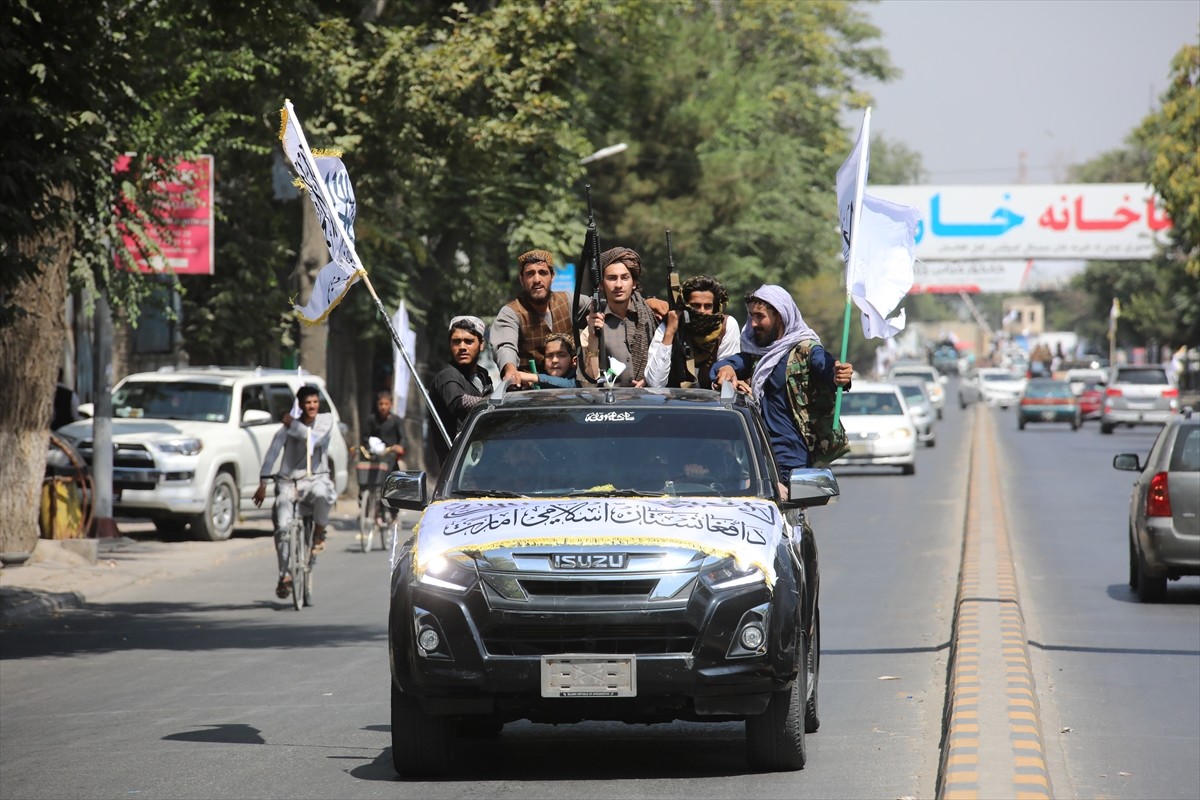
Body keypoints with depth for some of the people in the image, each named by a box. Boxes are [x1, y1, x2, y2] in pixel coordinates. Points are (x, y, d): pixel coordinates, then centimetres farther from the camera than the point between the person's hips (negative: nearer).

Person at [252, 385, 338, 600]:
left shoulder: (326, 420, 4)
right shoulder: (287, 427, 1)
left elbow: (315, 439, -16)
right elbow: (272, 453, -7)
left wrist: (293, 425, -9)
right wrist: (263, 483, -17)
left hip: (316, 478, 0)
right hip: (289, 481, 1)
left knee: (322, 494, -38)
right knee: (283, 526, -19)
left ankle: (319, 534, -10)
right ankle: (285, 576, -7)